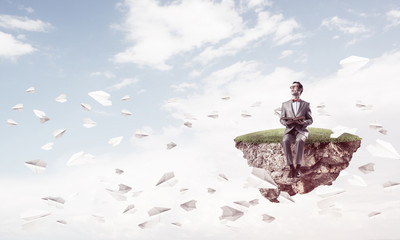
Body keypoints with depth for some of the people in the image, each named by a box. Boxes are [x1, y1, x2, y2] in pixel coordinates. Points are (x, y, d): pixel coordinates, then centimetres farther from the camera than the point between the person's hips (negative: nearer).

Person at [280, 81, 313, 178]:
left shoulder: (306, 104, 13)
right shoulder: (285, 104, 17)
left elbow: (310, 120, 10)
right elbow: (282, 119, 14)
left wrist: (303, 122, -14)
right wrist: (286, 122, -11)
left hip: (301, 130, -1)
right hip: (289, 130, 1)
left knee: (300, 141, -38)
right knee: (285, 141, -34)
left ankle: (298, 167, -33)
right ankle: (291, 167, -31)